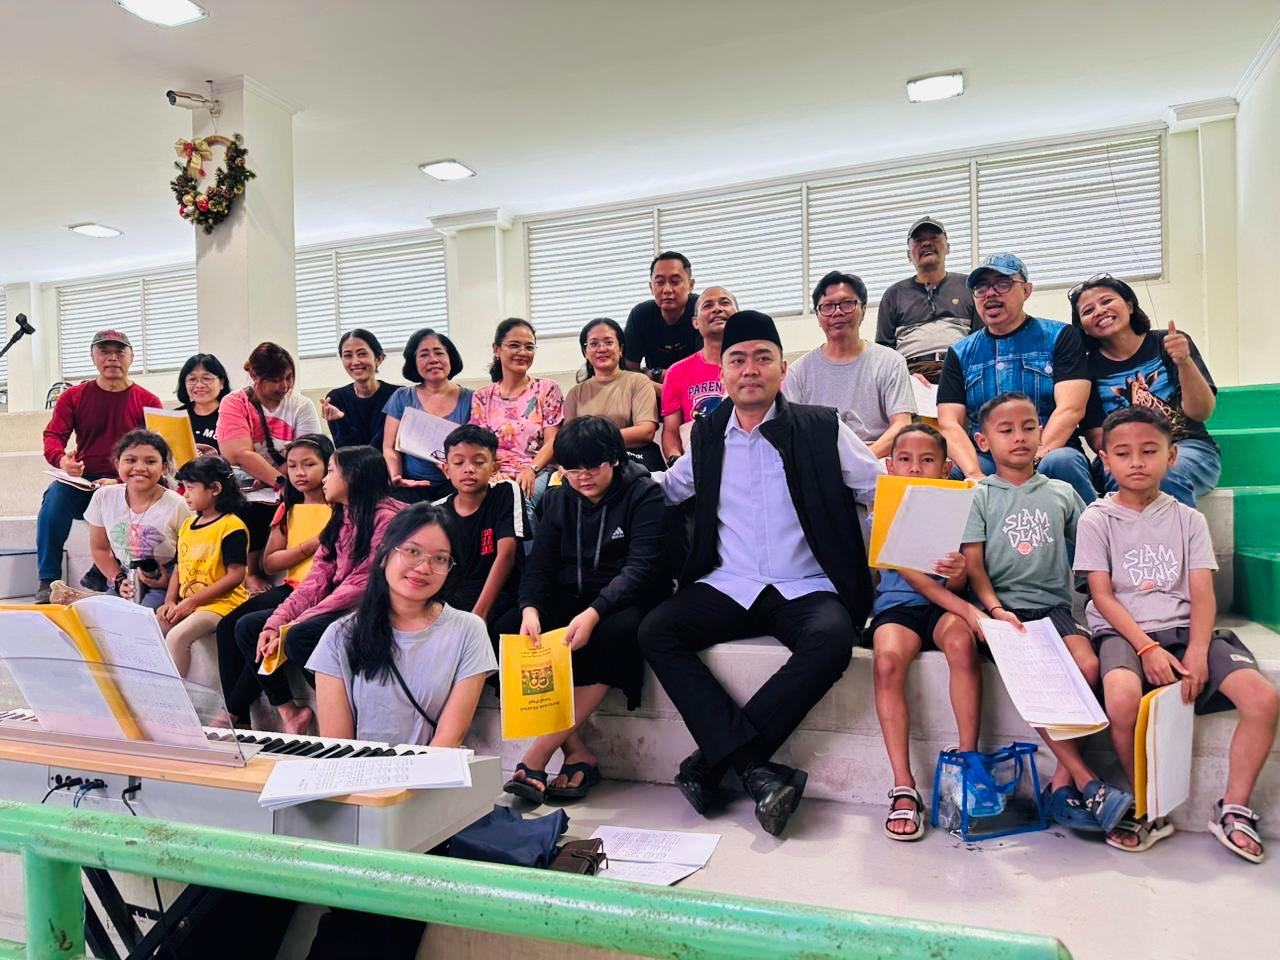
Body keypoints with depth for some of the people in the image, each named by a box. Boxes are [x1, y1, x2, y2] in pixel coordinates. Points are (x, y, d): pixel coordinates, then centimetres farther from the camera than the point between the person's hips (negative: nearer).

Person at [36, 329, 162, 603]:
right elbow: (53, 436, 2)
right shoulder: (73, 396, 9)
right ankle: (47, 583, -22)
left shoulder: (148, 402, 1)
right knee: (55, 496, -29)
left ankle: (97, 578, -14)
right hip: (82, 483, 2)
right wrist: (62, 460, -23)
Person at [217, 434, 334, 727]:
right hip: (290, 590, 7)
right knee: (228, 626, -14)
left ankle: (234, 713, -5)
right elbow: (269, 563, 7)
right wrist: (310, 546, -7)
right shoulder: (288, 508, 17)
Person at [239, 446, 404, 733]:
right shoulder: (340, 518, 15)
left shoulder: (386, 517, -14)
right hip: (336, 609, 9)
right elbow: (316, 580, 8)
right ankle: (288, 711, 4)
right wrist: (276, 622, -7)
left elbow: (361, 585, -20)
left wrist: (292, 626, -19)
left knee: (299, 637, -31)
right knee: (248, 627, 3)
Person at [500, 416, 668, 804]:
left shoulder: (644, 494, -5)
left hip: (624, 601, -4)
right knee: (507, 632, -23)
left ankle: (537, 757, -30)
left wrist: (593, 613, -33)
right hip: (568, 598, 5)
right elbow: (538, 563, 1)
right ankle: (578, 753, -21)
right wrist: (530, 608, -22)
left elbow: (640, 567, -16)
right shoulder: (558, 499, 9)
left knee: (613, 635, -38)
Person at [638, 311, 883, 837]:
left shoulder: (822, 428, 4)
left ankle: (715, 759, -24)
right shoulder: (706, 434, 12)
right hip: (727, 588, 3)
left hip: (807, 590, -2)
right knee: (655, 632, -22)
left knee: (832, 640, -35)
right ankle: (757, 772, -24)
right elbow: (668, 487, 25)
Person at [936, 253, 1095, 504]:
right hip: (984, 460, 0)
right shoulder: (960, 353, 14)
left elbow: (1071, 409, -5)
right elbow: (950, 423, 2)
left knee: (1060, 462, -36)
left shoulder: (1060, 337, 9)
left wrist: (1032, 460, -21)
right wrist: (975, 474, -17)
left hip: (1050, 452, 0)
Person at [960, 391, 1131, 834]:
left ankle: (1062, 782, -14)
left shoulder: (1062, 494, 14)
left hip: (1053, 604, 3)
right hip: (1002, 607, -2)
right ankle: (1086, 782, -18)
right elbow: (973, 563, -2)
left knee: (1086, 665, -25)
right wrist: (995, 610, -15)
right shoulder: (979, 496, 6)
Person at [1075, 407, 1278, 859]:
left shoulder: (1188, 519, 12)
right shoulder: (1097, 519, 4)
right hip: (1123, 631, -3)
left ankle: (1234, 810, -1)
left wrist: (1198, 652, -14)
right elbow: (1102, 596, -3)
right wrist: (1146, 647, -16)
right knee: (1123, 698, -35)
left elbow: (1203, 594, 3)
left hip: (1183, 628, 4)